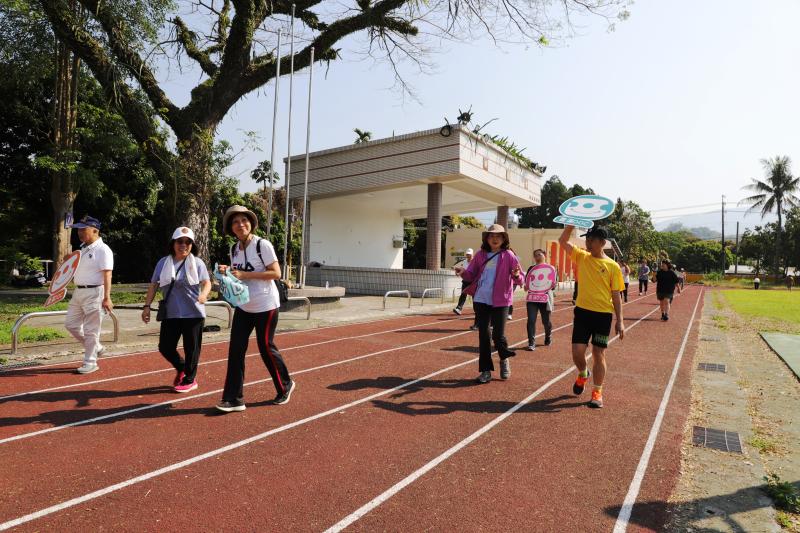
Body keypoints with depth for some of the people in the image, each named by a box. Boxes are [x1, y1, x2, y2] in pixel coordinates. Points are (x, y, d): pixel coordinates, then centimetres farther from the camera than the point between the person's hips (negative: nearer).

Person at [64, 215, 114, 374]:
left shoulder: (102, 250, -14)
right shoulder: (83, 248, 13)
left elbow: (107, 275, -21)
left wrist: (107, 298, -26)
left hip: (94, 293, -9)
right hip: (79, 292, 9)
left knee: (91, 330, -2)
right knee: (70, 323, 15)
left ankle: (90, 362, 10)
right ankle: (96, 348, 29)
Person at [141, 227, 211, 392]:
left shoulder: (197, 263, -2)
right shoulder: (163, 262, 7)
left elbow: (207, 282, -12)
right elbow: (153, 285, 10)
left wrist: (203, 295, -33)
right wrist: (147, 306, 3)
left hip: (193, 313, -3)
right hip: (170, 314, 3)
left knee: (191, 348, 4)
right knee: (165, 347, 6)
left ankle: (190, 380, 23)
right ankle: (181, 368, 35)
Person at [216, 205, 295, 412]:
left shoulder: (262, 245, -13)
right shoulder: (234, 249, 7)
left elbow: (276, 273, -18)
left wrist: (245, 274, -23)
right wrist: (227, 272, -5)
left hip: (266, 306, -6)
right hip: (243, 306, 6)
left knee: (266, 347, 4)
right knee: (236, 350, 0)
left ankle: (285, 386, 27)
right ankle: (234, 399, 8)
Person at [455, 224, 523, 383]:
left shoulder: (508, 255, -2)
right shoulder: (480, 255, 6)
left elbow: (519, 280, -4)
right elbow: (471, 275, 7)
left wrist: (516, 276, -28)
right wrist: (463, 272, -14)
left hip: (500, 301, -3)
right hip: (481, 300, 3)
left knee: (498, 335, -4)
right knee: (483, 335, 5)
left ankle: (504, 359, 29)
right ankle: (486, 370, 17)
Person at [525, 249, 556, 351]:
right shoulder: (531, 269, 10)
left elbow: (553, 286, 0)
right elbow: (526, 283, 12)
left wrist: (553, 285, -20)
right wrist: (526, 286, -8)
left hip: (545, 298, -2)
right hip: (532, 298, 2)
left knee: (546, 321, 8)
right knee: (531, 320, -8)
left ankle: (548, 337, 37)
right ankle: (531, 343, -1)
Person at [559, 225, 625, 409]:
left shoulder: (613, 266, -2)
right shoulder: (581, 257, 5)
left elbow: (616, 296, 0)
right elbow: (562, 241, -3)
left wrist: (620, 321, -3)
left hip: (603, 314, -2)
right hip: (582, 311, 2)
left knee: (599, 354, 3)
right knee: (577, 352, 0)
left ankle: (597, 393, 16)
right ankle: (583, 374, 33)